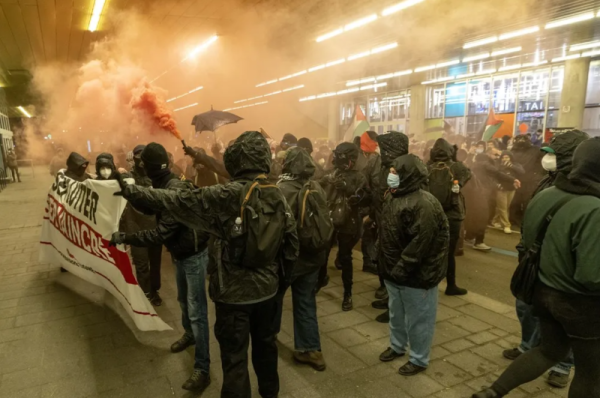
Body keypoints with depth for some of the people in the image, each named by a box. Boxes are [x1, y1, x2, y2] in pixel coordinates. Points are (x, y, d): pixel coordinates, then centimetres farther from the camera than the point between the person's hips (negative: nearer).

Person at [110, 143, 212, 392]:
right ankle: (189, 335, 51)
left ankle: (202, 368, 6)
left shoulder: (176, 191, -30)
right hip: (180, 254, 9)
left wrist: (125, 238, -23)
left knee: (196, 311, -4)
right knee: (184, 301, 26)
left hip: (194, 255, -9)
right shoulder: (164, 187, 1)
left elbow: (160, 234, -31)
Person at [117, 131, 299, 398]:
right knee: (265, 343, 25)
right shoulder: (277, 195, -4)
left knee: (235, 356, 9)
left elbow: (175, 200, -15)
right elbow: (291, 243, 2)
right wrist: (284, 278, 16)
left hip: (234, 291, -6)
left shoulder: (224, 196, -21)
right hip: (267, 287, 6)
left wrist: (130, 192, -3)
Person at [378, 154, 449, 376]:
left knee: (418, 318, 10)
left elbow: (421, 242, -29)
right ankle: (397, 346, 46)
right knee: (396, 313, 25)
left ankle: (419, 359, 28)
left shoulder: (423, 204, -25)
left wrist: (401, 269, -24)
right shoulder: (393, 197, 7)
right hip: (394, 270, 9)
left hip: (416, 274, -9)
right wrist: (389, 266, 13)